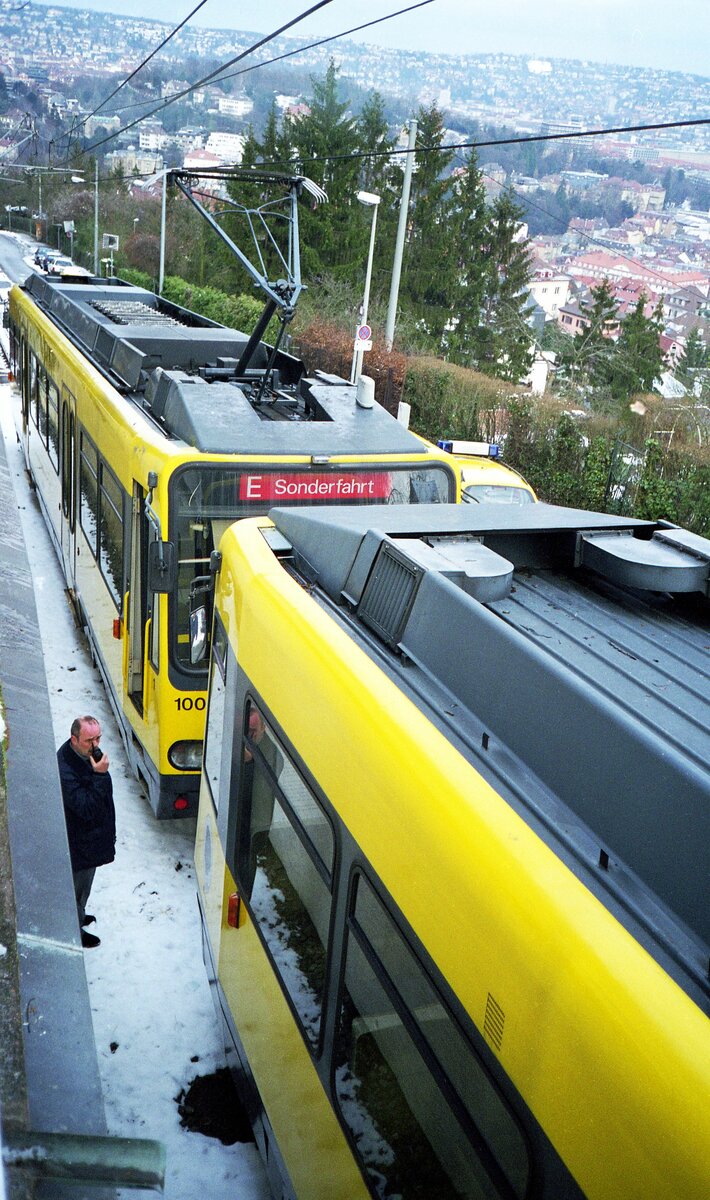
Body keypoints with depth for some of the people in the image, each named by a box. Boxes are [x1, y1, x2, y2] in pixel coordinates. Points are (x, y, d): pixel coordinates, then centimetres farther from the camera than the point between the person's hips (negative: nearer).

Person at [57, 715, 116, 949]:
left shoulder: (89, 752, -9)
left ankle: (77, 914, 53)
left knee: (83, 882, 30)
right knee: (78, 884, 15)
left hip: (90, 835, 8)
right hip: (79, 843, -8)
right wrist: (100, 775, -41)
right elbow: (87, 809, -35)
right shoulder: (65, 771, -36)